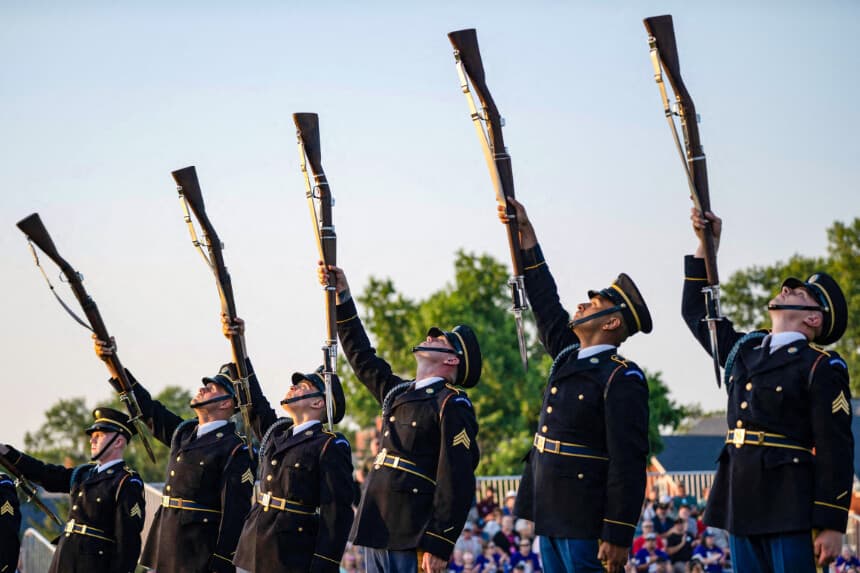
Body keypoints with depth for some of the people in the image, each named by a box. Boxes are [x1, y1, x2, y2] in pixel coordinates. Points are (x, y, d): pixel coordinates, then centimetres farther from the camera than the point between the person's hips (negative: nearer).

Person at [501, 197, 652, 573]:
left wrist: (618, 537, -23)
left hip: (586, 525, -9)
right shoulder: (569, 356, 12)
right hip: (551, 516, 9)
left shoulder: (622, 380, -13)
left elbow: (628, 463, -18)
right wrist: (526, 236, 22)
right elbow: (545, 302, 23)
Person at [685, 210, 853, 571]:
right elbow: (697, 313, 30)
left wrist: (832, 526, -16)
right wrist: (706, 244, 22)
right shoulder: (745, 350, 16)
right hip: (743, 504, 7)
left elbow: (836, 451, -10)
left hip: (791, 510, -7)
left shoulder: (823, 368, -5)